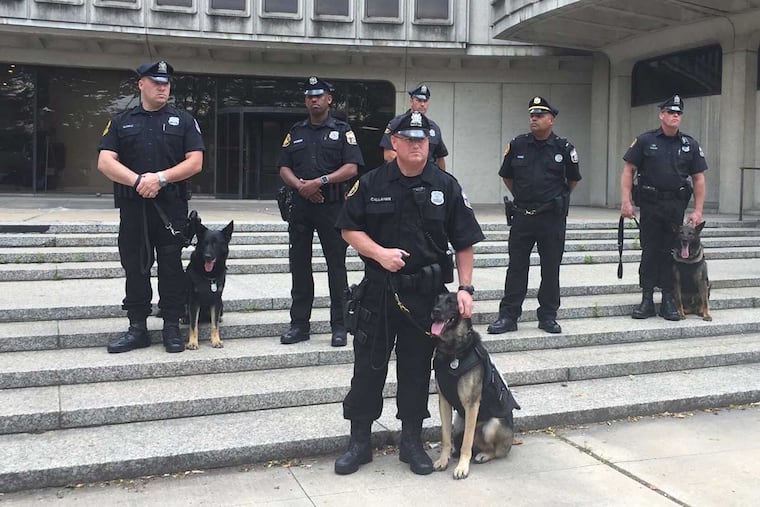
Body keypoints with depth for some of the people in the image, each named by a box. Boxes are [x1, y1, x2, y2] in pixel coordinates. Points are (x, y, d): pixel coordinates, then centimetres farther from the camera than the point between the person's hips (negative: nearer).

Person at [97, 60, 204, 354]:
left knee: (171, 268, 1)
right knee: (135, 268, 6)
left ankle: (172, 329, 9)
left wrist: (161, 178, -15)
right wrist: (138, 181, -15)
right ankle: (137, 328, 15)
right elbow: (105, 162, 1)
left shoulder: (183, 121, 9)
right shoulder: (121, 122, 12)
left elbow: (195, 162, -2)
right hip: (133, 206, 2)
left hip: (172, 208, -2)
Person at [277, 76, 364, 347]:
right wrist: (300, 185, -8)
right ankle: (299, 324, 14)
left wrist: (320, 181, -16)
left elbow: (352, 167, -6)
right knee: (299, 264, 6)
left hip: (332, 206, -4)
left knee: (336, 265, -2)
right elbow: (284, 168, 11)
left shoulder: (342, 130, 4)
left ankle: (339, 326, 5)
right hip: (301, 206, 4)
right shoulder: (295, 132, 15)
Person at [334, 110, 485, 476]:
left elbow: (464, 243, 4)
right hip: (377, 291, 0)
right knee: (368, 367, 5)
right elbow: (350, 229, 4)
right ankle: (359, 442, 19)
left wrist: (465, 287, -4)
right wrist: (379, 252, -13)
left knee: (417, 369, 10)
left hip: (426, 293, 1)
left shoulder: (446, 187, 3)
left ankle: (412, 442, 25)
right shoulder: (371, 184, 1)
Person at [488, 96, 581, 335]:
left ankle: (548, 316, 17)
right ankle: (508, 316, 8)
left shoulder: (564, 148, -1)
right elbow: (506, 175, 17)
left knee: (551, 268, 6)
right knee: (516, 266, 3)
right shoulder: (517, 145, 3)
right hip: (522, 216, 1)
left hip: (552, 218, -1)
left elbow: (573, 179, 14)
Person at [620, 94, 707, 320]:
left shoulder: (690, 145, 8)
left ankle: (669, 301, 14)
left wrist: (698, 210, 1)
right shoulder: (645, 140, 2)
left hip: (676, 206, 2)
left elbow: (699, 179, 8)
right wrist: (625, 201, -10)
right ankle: (647, 300, 10)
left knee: (672, 252, 6)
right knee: (650, 251, 2)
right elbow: (628, 170, 0)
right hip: (650, 204, -2)